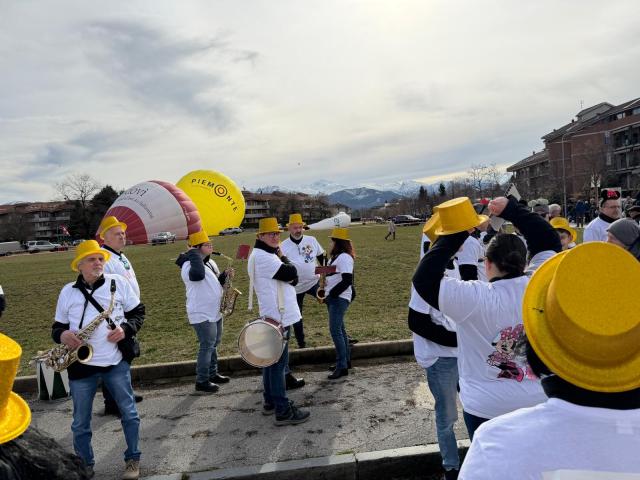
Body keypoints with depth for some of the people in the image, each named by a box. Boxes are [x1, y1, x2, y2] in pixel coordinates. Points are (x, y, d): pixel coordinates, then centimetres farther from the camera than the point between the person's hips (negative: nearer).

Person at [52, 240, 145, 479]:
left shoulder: (118, 283, 0)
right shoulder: (67, 292, 4)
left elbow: (138, 312, 6)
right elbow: (57, 326, 10)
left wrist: (126, 329, -13)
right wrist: (62, 335, -13)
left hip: (116, 361, -1)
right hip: (81, 363, 1)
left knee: (128, 412, 8)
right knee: (80, 421, 11)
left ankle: (133, 459, 28)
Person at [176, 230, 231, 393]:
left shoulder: (210, 262, 10)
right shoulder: (189, 265, -20)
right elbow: (198, 275, -43)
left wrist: (225, 275, -1)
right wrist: (194, 253, -31)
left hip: (214, 312, 10)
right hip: (202, 314, -10)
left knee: (213, 344, 19)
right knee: (207, 347, -4)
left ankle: (213, 374, 33)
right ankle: (201, 382, 8)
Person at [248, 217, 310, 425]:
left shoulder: (268, 255, 15)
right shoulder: (262, 257, -17)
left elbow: (293, 279, 13)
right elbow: (291, 273, -21)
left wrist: (290, 276, -8)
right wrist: (283, 258, -4)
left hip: (275, 315, 11)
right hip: (278, 317, -11)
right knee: (279, 363, -6)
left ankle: (270, 401, 29)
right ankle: (283, 411, 0)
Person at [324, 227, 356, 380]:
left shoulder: (344, 257, -16)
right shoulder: (335, 256, 14)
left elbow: (347, 281, -22)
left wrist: (331, 294, -18)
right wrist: (328, 294, 7)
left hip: (340, 298, -10)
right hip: (333, 298, 10)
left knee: (335, 330, -10)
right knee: (339, 329, 16)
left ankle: (342, 366, -3)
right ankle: (345, 360, 28)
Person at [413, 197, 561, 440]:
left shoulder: (473, 298, -24)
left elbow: (423, 279, -18)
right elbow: (549, 241, 4)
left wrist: (452, 237, -15)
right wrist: (511, 209, 4)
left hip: (486, 408, -4)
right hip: (539, 401, 4)